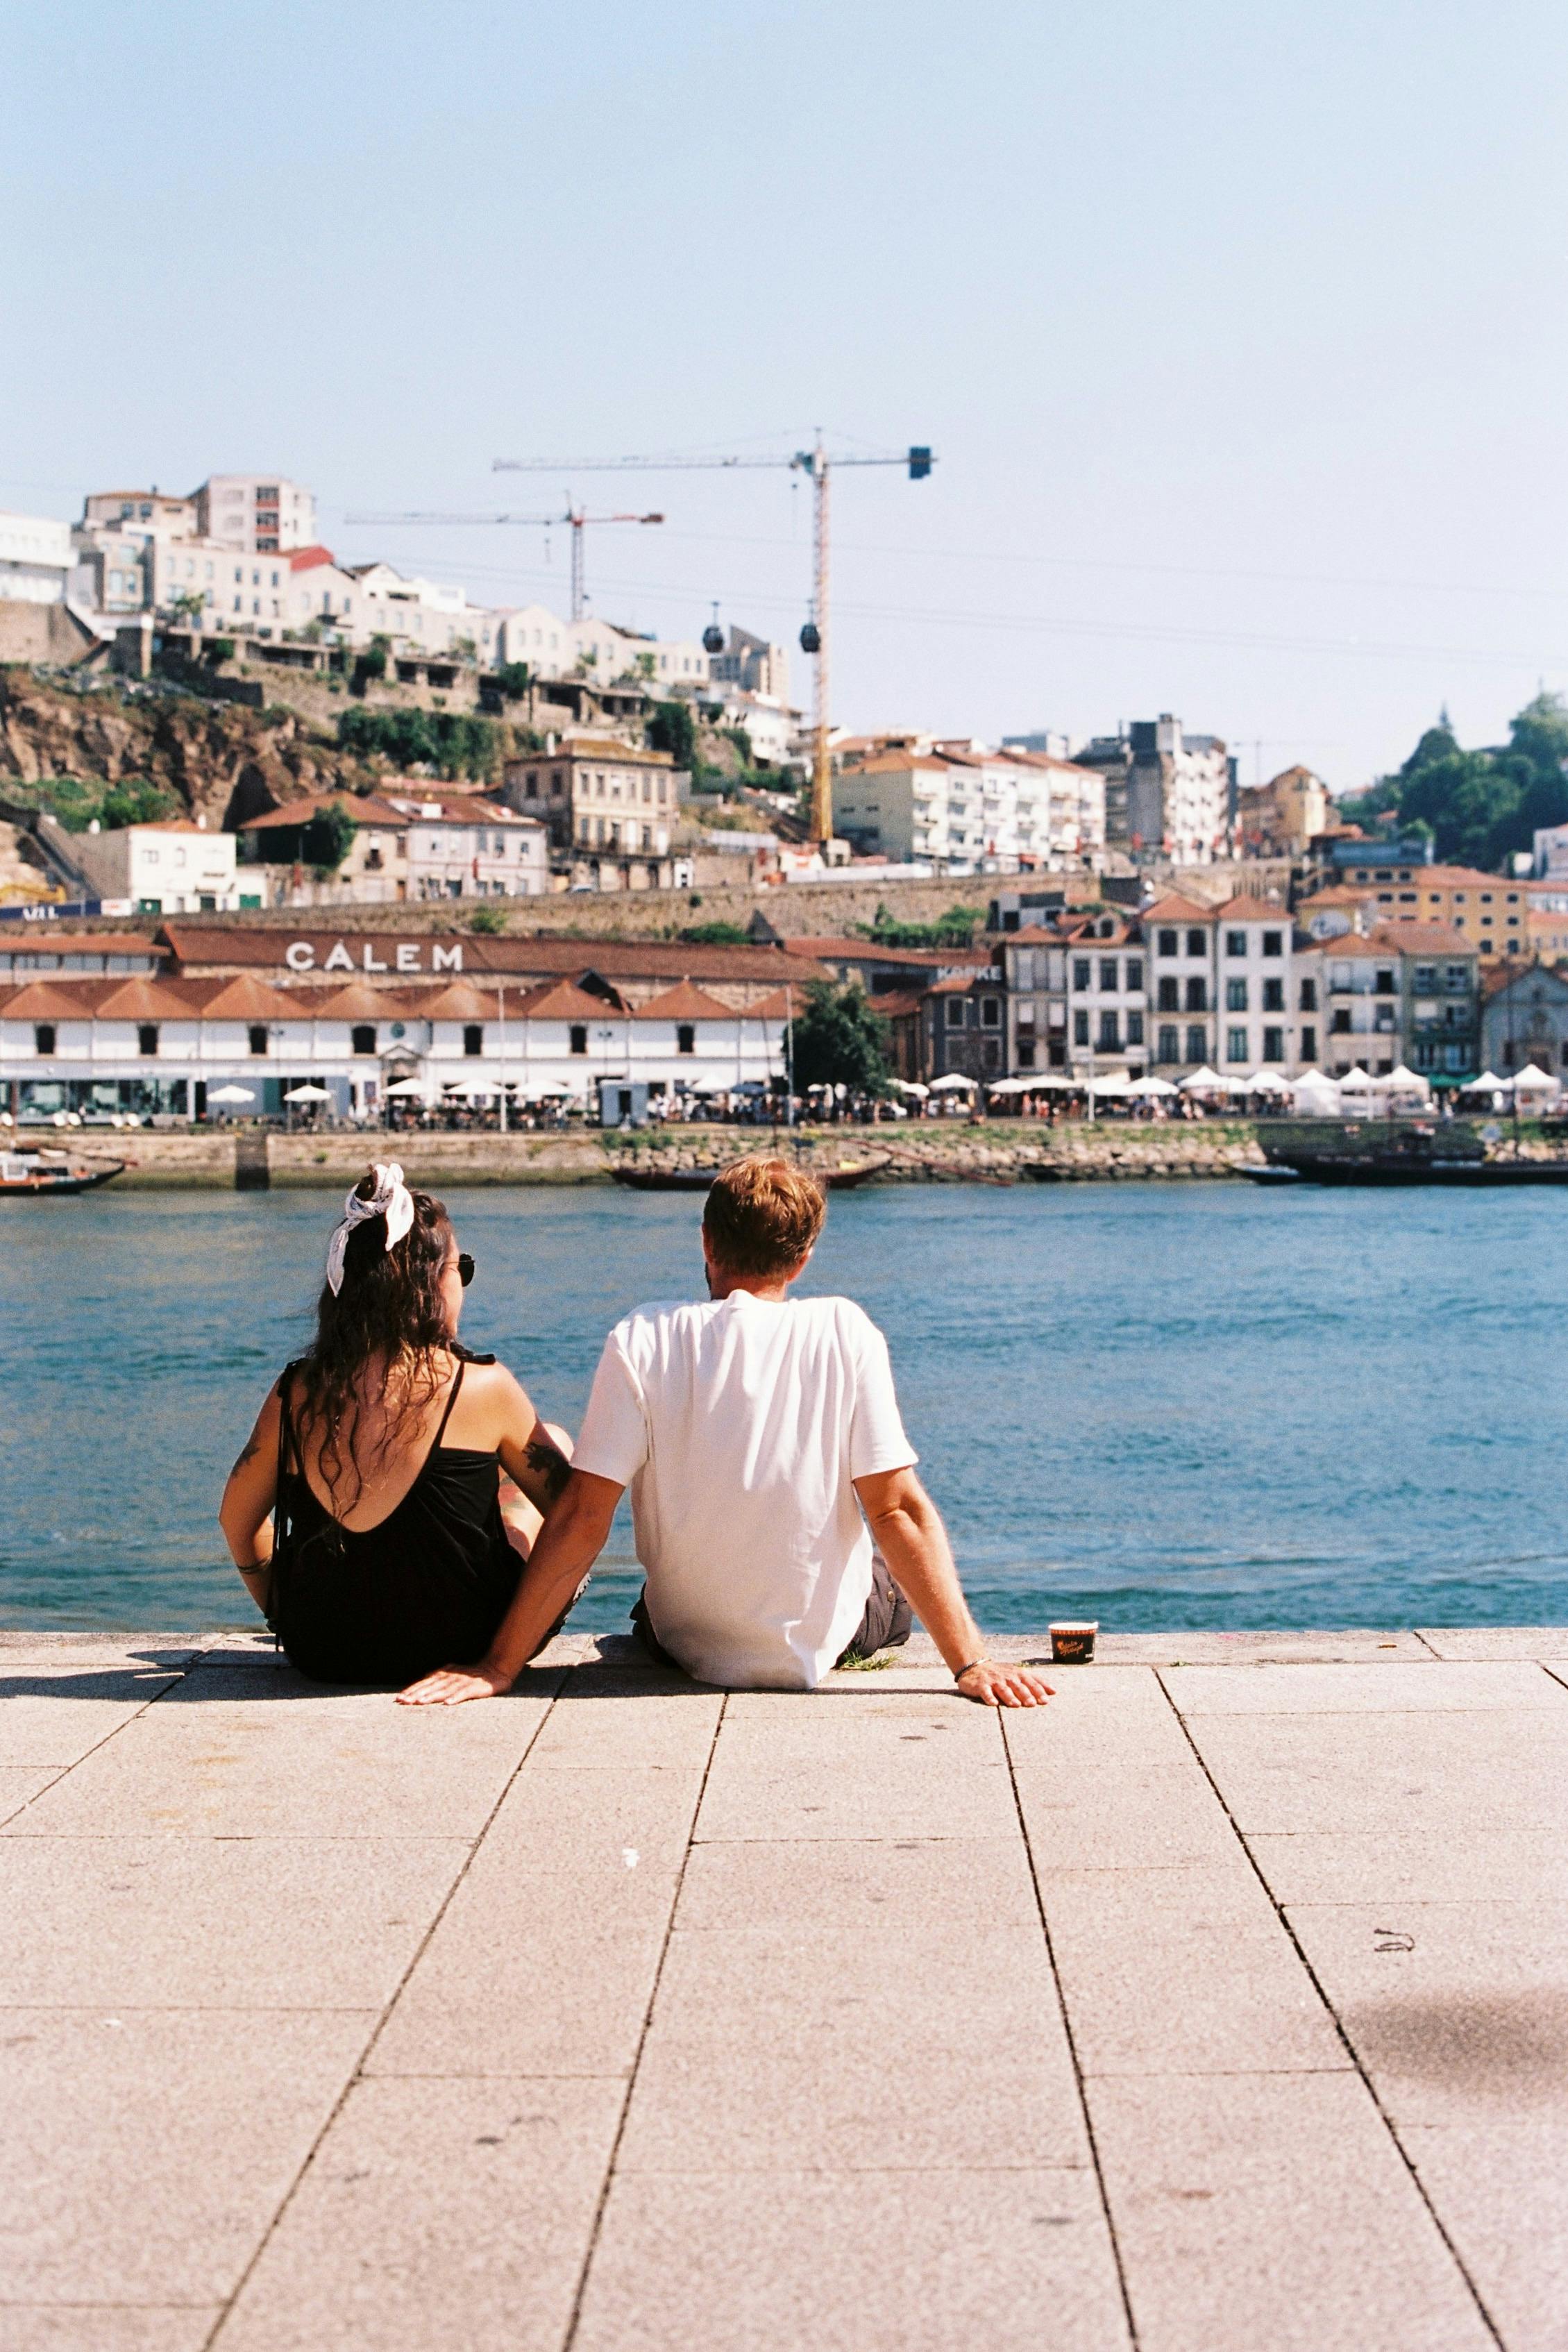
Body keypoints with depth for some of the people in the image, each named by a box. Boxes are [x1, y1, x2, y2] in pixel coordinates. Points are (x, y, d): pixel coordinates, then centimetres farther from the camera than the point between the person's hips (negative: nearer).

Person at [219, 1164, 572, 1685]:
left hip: (321, 1655, 4)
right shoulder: (482, 1387, -15)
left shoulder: (296, 1394, -7)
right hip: (461, 1651, -4)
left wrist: (285, 1616, 24)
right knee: (555, 1443, 20)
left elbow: (237, 1520, 8)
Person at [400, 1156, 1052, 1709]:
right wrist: (970, 1663, -16)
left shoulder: (643, 1342, -15)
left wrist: (498, 1668, -14)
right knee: (898, 1586, 34)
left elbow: (581, 1520, -18)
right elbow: (899, 1510, -18)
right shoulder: (843, 1332, -14)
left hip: (686, 1648, 1)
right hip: (823, 1644, -1)